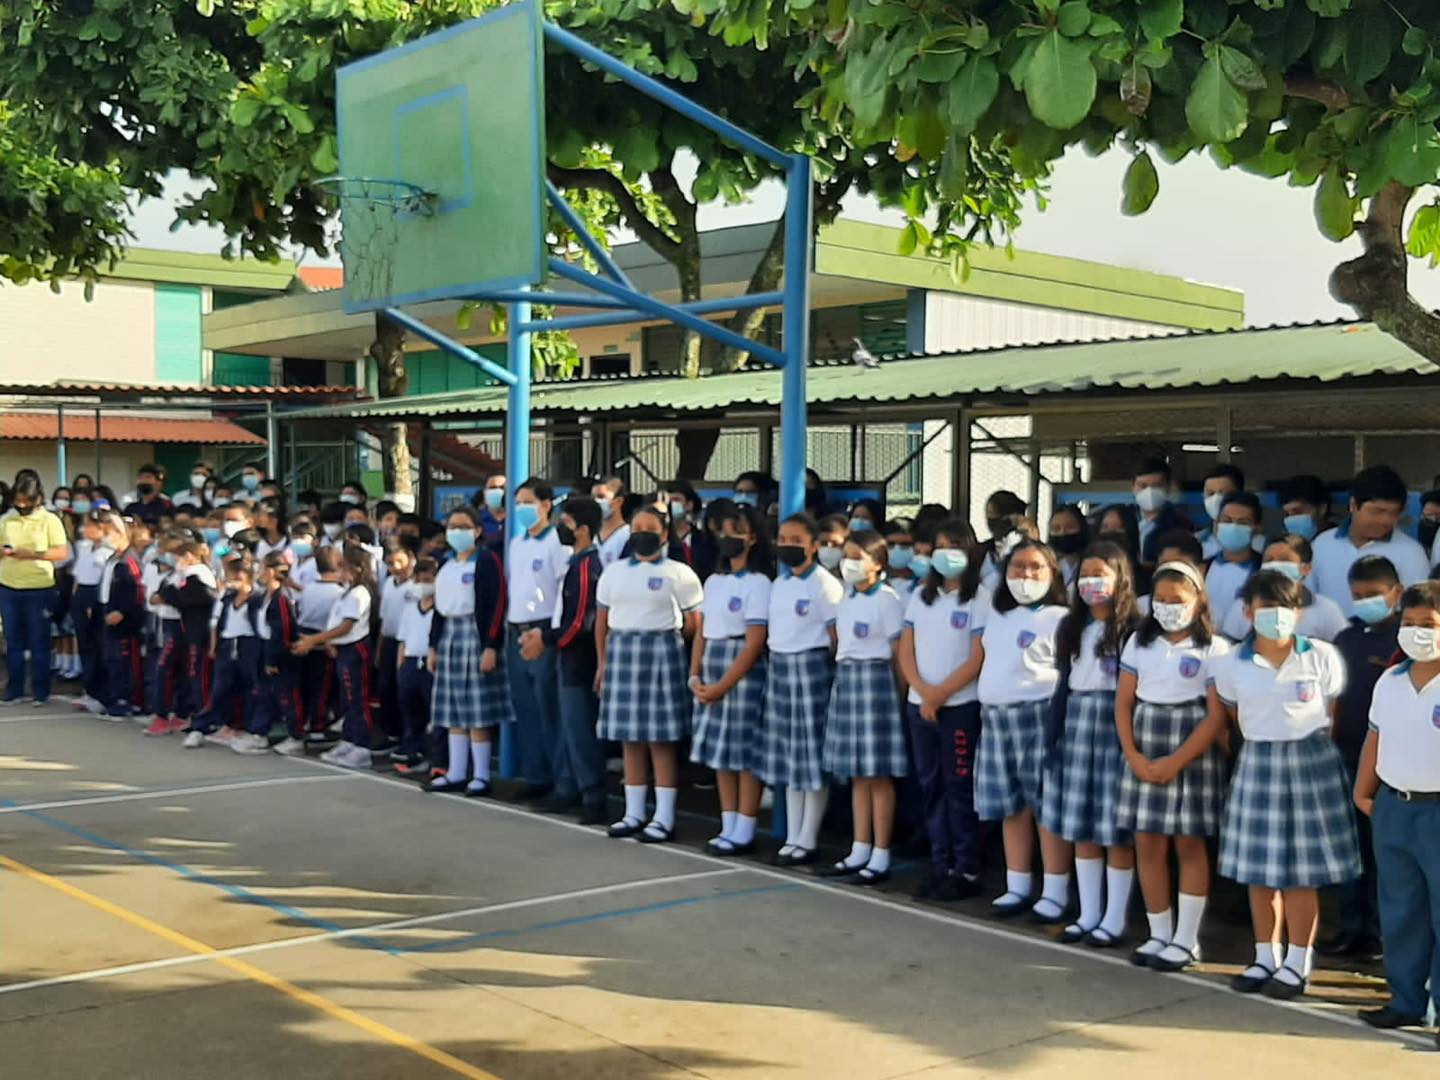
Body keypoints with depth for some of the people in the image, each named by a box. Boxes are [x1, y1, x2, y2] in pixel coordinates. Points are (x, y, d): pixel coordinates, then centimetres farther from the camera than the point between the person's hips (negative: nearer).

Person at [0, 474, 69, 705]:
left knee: (39, 643, 3)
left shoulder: (50, 520, -5)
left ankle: (40, 691, 10)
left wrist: (32, 554, -20)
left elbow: (63, 553, -10)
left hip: (39, 590, -4)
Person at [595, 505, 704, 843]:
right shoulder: (614, 572, 13)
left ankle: (664, 819, 2)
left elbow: (694, 622, -4)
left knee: (661, 739, -2)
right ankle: (634, 814, 15)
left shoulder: (678, 573, -2)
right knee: (631, 738, 8)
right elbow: (602, 620, 14)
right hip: (621, 653, 5)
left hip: (661, 653, -5)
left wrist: (666, 641, 2)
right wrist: (603, 661, 9)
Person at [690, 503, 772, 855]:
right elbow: (701, 631, 15)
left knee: (744, 753, -3)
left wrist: (723, 686, -14)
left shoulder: (757, 583, -9)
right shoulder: (714, 581, 14)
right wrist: (695, 675, 1)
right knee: (719, 753, 9)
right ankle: (728, 828, 17)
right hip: (711, 672, 7)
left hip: (743, 672, -7)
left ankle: (744, 833, 4)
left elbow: (754, 644, -13)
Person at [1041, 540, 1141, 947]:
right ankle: (1089, 914, 19)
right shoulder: (1072, 627, 13)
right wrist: (1055, 736, 11)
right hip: (1077, 721, 6)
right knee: (1081, 826, 9)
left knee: (1116, 828, 0)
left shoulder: (1132, 628, -7)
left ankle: (1114, 919, 9)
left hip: (1115, 724, -6)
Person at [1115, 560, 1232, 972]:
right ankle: (1159, 935, 17)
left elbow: (1217, 716, -11)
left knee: (1189, 845, 3)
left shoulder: (1213, 648, -6)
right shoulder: (1140, 642, 8)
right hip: (1144, 755, 4)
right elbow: (1123, 703, 6)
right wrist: (1133, 755, -7)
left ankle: (1186, 940, 11)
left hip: (1192, 754, -4)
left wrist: (1176, 761, -16)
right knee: (1148, 845, 6)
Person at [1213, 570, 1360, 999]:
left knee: (1301, 870, 2)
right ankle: (1265, 958, 21)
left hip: (1311, 763, -2)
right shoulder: (1232, 665, 0)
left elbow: (1336, 711, 4)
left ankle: (1297, 964, 12)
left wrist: (1308, 743, 3)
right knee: (1258, 869, 8)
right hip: (1256, 765, 3)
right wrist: (1262, 738, 8)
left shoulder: (1322, 657, -6)